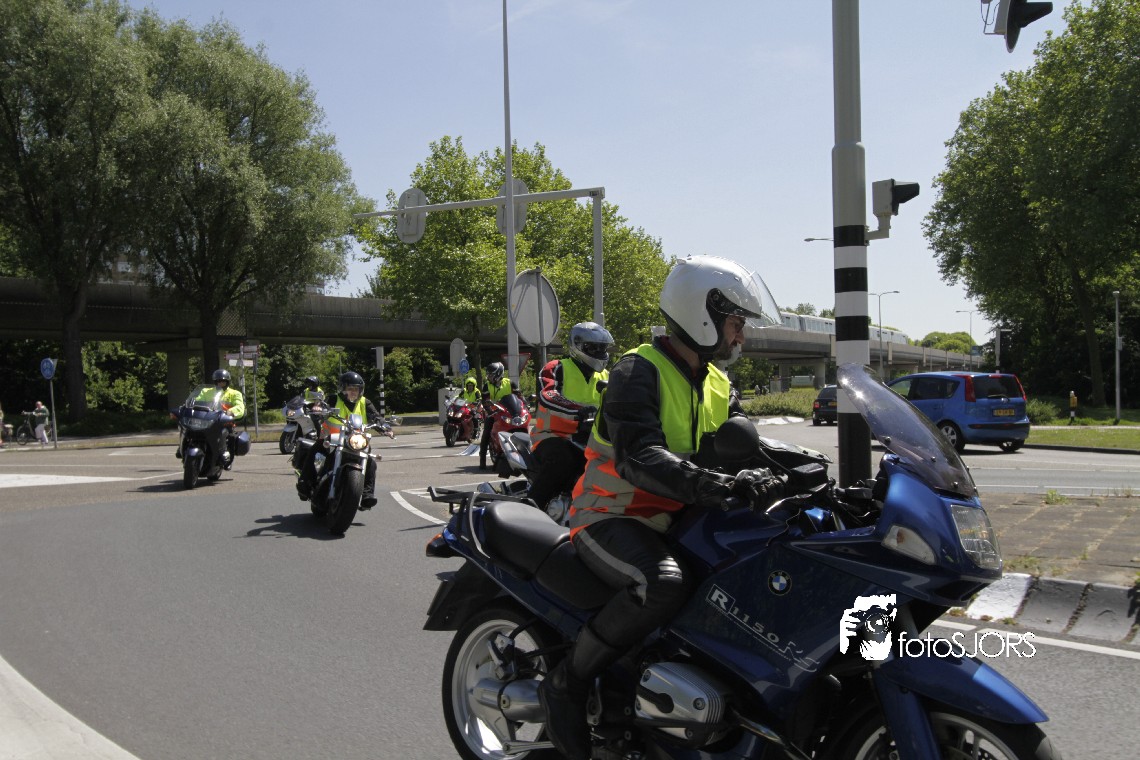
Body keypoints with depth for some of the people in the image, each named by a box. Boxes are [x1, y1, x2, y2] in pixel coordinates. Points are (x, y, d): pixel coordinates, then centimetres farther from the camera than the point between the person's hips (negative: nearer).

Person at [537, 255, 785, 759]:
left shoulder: (716, 386, 14)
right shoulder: (637, 373, -15)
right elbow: (640, 458, -30)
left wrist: (766, 476, -12)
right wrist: (718, 486, -43)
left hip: (673, 521, 8)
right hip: (612, 518, -8)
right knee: (665, 583, -35)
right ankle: (566, 683, -18)